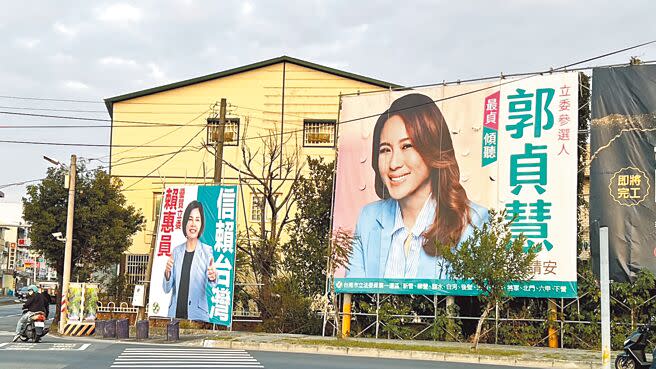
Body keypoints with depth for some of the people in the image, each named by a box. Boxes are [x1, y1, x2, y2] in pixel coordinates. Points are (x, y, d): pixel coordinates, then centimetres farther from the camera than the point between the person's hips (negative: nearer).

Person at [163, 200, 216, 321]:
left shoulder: (207, 251, 0)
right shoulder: (176, 251, 11)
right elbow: (167, 289, 10)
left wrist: (213, 278, -32)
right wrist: (167, 273, -10)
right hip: (175, 314, 3)